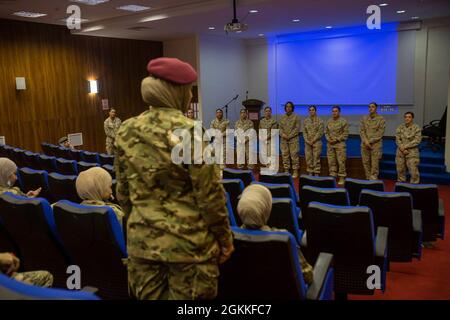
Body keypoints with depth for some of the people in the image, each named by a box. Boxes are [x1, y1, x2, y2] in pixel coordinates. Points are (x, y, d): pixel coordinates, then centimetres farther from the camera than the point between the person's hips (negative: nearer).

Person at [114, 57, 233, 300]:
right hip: (188, 241, -5)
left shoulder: (126, 131, 1)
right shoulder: (188, 131, -16)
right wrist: (225, 238, -1)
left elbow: (123, 193, 9)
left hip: (141, 240, 5)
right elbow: (210, 194, -13)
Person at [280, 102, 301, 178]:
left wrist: (289, 136, -14)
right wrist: (282, 134, -10)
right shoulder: (282, 117, 13)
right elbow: (280, 128, 11)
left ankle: (295, 172, 0)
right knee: (285, 155, 5)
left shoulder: (296, 117, 0)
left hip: (293, 139, -4)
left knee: (294, 155, -5)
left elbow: (297, 128, -6)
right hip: (284, 140, 4)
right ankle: (286, 170, 13)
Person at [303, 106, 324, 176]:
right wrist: (307, 140, -6)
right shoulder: (305, 120, 9)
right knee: (308, 158, 6)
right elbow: (304, 131, 8)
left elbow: (320, 132, -8)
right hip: (308, 143, 4)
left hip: (317, 142, -4)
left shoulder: (320, 121, -3)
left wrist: (313, 140, -13)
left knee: (316, 158, -2)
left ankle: (316, 173, 5)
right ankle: (310, 172, 15)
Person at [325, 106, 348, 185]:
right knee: (331, 161, 6)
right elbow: (326, 132, 15)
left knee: (341, 161, -5)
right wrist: (328, 139, -3)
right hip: (330, 144, 5)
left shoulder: (343, 121, -4)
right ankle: (332, 176, 15)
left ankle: (342, 178, 3)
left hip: (340, 144, -5)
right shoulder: (329, 121, 11)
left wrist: (336, 139, -14)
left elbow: (345, 133, -7)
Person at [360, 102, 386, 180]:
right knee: (365, 162, 5)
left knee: (375, 163, -6)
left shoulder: (381, 119, 1)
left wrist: (371, 141, -11)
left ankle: (373, 179, -1)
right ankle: (368, 178, 14)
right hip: (365, 144, 4)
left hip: (376, 144, -4)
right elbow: (361, 130, 6)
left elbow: (380, 132, -6)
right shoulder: (364, 118, 12)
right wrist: (365, 141, -8)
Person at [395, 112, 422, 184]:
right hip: (400, 152, 3)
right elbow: (397, 139, 2)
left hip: (412, 153, -3)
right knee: (400, 170, 9)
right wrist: (402, 149, -11)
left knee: (413, 171, -7)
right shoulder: (400, 127, 6)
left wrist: (405, 146, -14)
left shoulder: (416, 128, -4)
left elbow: (417, 141, -11)